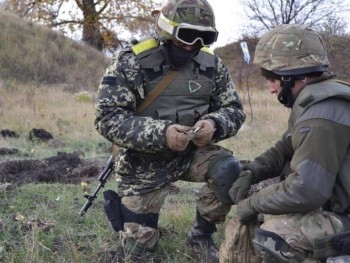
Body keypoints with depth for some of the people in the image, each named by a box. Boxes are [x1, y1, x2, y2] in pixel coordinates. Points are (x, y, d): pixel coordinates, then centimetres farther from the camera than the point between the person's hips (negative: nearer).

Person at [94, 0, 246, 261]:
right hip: (144, 162, -3)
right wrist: (161, 133, -36)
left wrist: (214, 124, -24)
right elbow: (108, 119, -23)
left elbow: (234, 110, 0)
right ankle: (128, 204, 38)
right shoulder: (131, 62, -18)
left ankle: (201, 236, -1)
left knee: (230, 171, -27)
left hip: (193, 151, 3)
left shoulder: (210, 62, -6)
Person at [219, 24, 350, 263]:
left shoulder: (324, 113, -26)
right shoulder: (316, 99, 8)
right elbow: (286, 149, 17)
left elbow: (306, 190, -32)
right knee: (248, 196, 15)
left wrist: (254, 204, -18)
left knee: (272, 240, -29)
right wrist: (250, 173, 1)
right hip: (328, 197, 11)